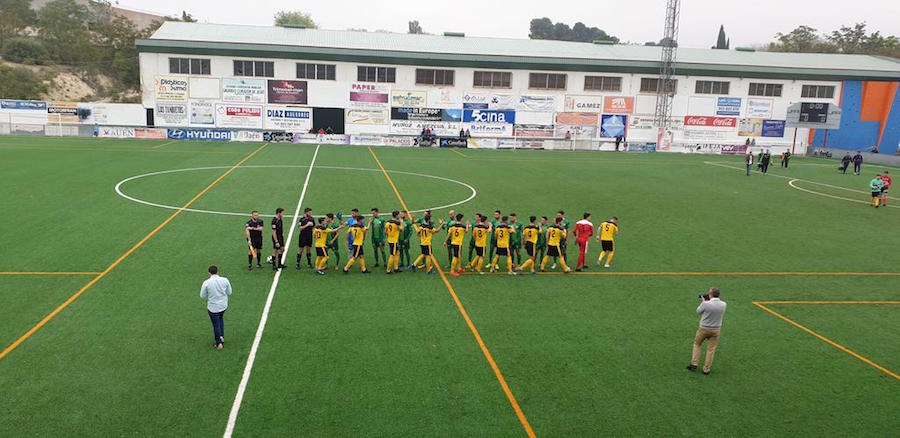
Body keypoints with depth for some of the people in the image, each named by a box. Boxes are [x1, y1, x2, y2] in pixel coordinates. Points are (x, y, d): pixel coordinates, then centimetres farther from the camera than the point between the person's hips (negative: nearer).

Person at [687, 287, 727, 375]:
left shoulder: (706, 304, -24)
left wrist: (703, 302, 7)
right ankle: (706, 369, 16)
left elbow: (698, 311, -5)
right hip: (716, 330, 3)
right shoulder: (723, 304, -10)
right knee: (711, 349, 11)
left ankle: (694, 364, 18)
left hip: (704, 328, -3)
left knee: (697, 344, 20)